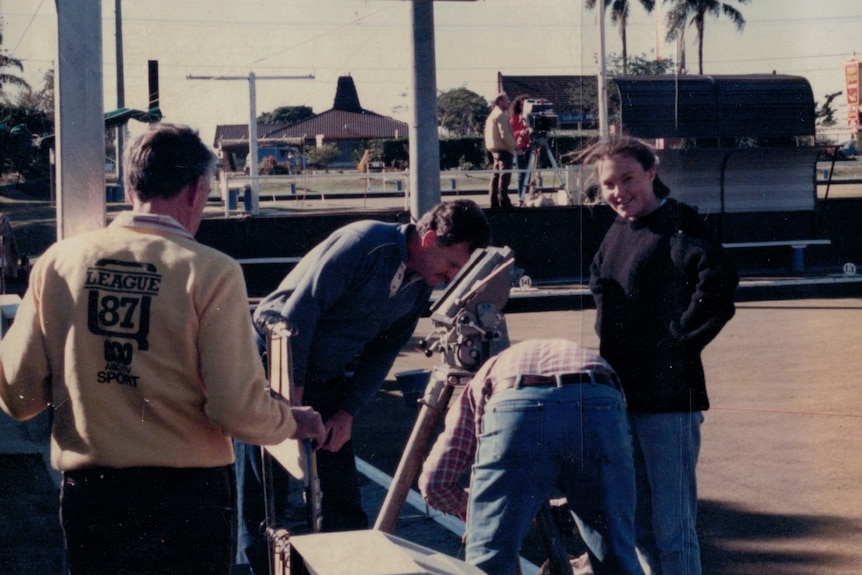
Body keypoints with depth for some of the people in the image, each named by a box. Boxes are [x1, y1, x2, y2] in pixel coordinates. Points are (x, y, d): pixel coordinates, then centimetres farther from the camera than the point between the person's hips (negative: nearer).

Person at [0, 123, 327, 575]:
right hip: (187, 493, -3)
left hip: (87, 492, 3)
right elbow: (239, 409, -15)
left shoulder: (57, 263, -3)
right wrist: (292, 422, 6)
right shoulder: (209, 272, -12)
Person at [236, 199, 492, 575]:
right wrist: (293, 391, -17)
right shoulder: (364, 243, -22)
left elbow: (383, 353, 6)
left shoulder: (420, 287, 2)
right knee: (265, 491, -4)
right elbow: (299, 311, -23)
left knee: (343, 492, 7)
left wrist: (348, 412, -4)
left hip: (327, 375, 7)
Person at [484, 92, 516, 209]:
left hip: (495, 150, 10)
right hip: (504, 150, -10)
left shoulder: (493, 114, 19)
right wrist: (515, 146, -16)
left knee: (496, 176, 10)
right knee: (504, 177, -10)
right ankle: (504, 203, -13)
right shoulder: (501, 115, -12)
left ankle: (494, 202, 12)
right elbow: (505, 135, -20)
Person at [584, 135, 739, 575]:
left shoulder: (677, 225, -12)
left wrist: (678, 341, -17)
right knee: (640, 527, 16)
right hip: (622, 396, 9)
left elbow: (718, 281, -26)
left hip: (668, 397, -9)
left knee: (671, 529, -5)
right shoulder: (618, 232, 14)